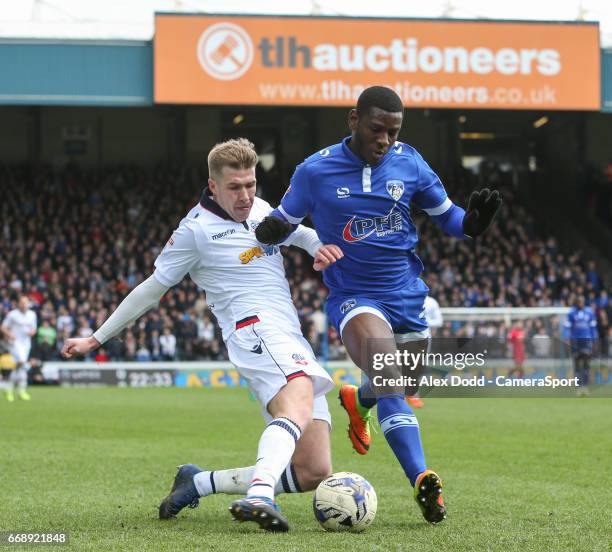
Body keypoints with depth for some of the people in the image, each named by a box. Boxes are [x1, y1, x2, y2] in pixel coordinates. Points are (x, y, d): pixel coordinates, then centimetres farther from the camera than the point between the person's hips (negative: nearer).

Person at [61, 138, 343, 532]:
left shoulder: (261, 210, 18)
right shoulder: (197, 230, -1)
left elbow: (299, 232, 34)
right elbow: (152, 289, 7)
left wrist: (320, 246, 8)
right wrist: (96, 339, 11)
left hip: (295, 345, 8)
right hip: (256, 331, -8)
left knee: (315, 473, -1)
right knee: (299, 409, -41)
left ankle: (199, 484, 9)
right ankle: (259, 497, -65)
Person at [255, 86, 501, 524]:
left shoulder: (409, 163, -1)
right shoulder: (315, 171, -8)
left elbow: (446, 215, 9)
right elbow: (284, 222, 4)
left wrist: (473, 221, -13)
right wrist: (269, 230, -20)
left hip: (409, 296, 4)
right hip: (354, 298, -4)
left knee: (404, 389, 17)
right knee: (387, 373, -31)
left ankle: (358, 401, 55)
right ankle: (421, 479, -40)